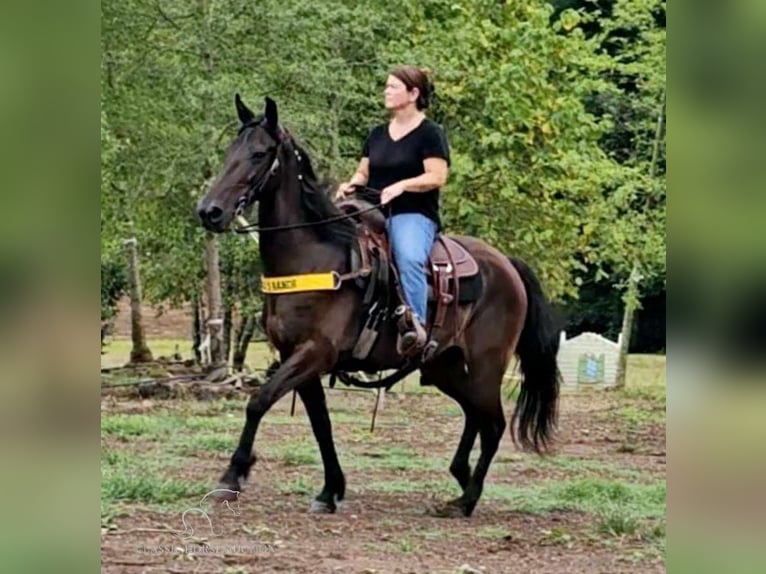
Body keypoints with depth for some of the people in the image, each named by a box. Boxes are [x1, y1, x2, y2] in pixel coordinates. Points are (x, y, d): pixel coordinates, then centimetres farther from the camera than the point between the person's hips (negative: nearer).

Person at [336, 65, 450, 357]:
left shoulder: (430, 133, 1)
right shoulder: (378, 134, 21)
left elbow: (437, 177, -9)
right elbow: (364, 172, 24)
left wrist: (402, 186, -22)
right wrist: (351, 184, 1)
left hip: (414, 215, -7)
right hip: (374, 213, 7)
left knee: (409, 258, -38)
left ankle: (414, 324, -45)